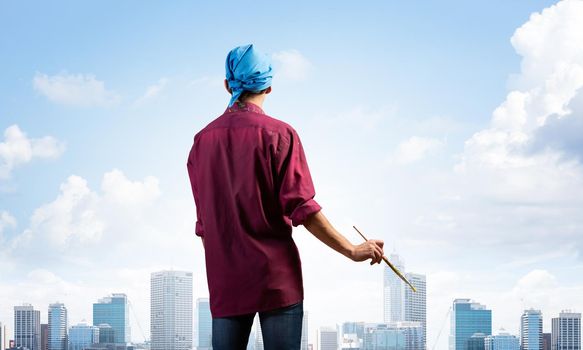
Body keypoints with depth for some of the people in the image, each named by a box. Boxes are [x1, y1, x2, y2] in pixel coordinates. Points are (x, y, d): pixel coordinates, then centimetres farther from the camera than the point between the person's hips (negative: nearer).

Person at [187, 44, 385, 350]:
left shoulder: (202, 140, 8)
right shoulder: (278, 134, -6)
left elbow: (203, 222, 14)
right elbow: (302, 208, -11)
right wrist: (352, 251, -5)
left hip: (224, 283, 4)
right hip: (276, 278, -4)